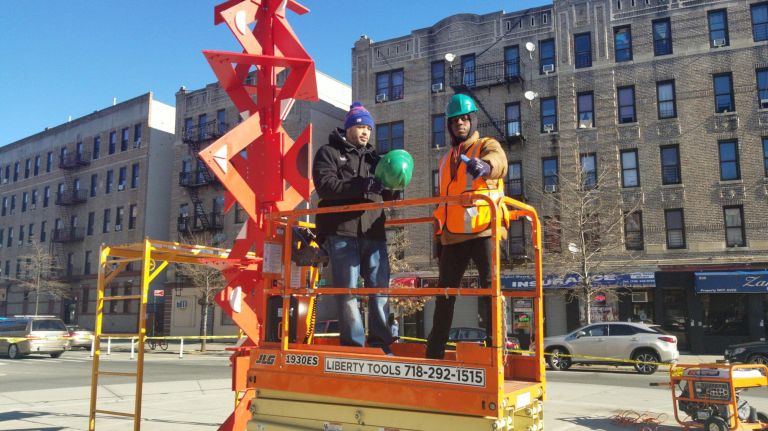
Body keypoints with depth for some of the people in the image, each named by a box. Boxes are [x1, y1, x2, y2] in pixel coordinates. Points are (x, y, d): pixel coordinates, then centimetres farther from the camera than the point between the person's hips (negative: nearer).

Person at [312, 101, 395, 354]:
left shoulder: (374, 158, 24)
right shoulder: (329, 153, 9)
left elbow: (386, 197, 22)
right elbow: (325, 186, -10)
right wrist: (360, 186, -22)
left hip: (373, 232, 5)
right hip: (341, 231, -4)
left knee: (380, 288, -1)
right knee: (347, 289, -3)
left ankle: (380, 345, 5)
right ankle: (353, 346, 3)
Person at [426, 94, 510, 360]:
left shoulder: (487, 146, 5)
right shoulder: (447, 160, 23)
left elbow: (498, 161, -21)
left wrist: (485, 165, -46)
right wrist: (439, 236, 21)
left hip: (484, 230, -6)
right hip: (453, 236, 6)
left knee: (490, 287, -13)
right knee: (444, 294, 9)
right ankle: (434, 352, 19)